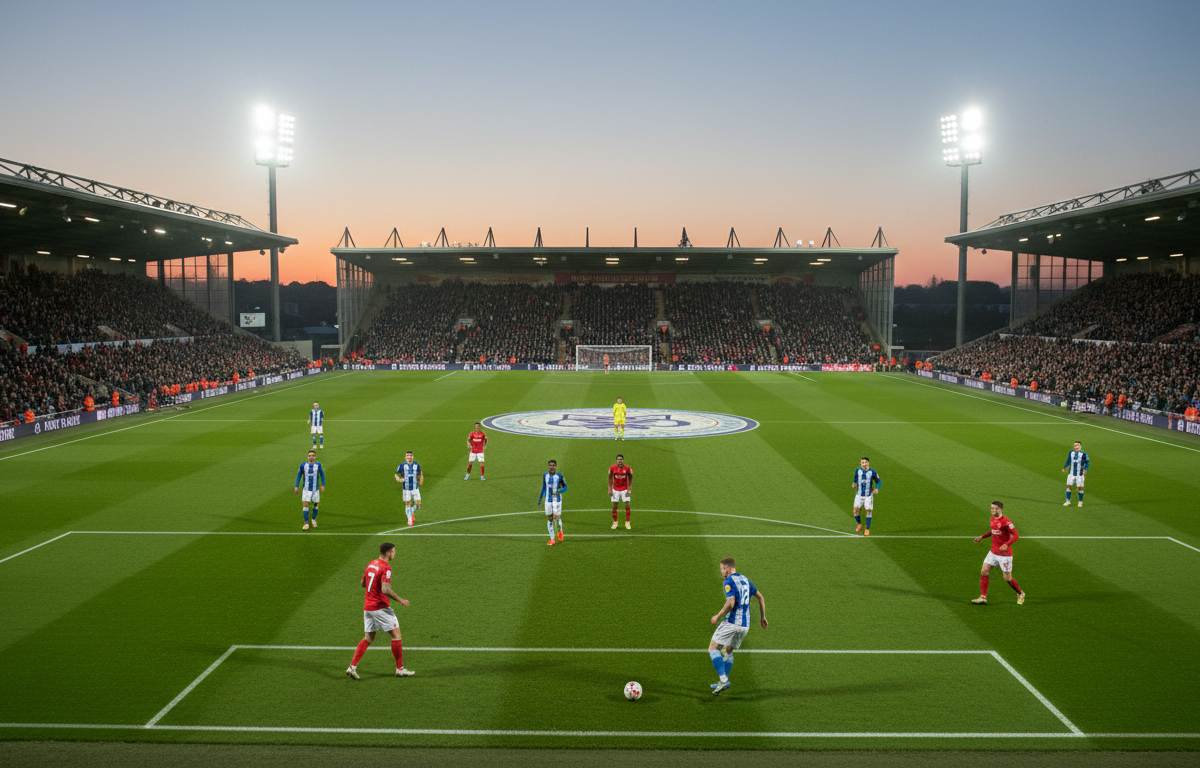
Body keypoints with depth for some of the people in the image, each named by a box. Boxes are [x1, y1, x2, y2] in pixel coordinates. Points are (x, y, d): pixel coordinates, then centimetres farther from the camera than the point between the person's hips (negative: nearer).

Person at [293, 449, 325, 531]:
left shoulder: (318, 465, -5)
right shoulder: (303, 465, -6)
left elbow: (322, 474, 10)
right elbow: (299, 475, 7)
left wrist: (323, 485, 8)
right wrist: (296, 486, 5)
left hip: (316, 489, 1)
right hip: (306, 489, -1)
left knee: (315, 504, 10)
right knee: (305, 505, -6)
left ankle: (314, 520, 32)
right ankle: (306, 523, 0)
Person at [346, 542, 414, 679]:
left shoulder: (371, 564, 10)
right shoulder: (386, 568, -16)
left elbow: (363, 583, 21)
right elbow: (385, 590, -24)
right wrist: (400, 600, -15)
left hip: (367, 607, 8)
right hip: (380, 607, -8)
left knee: (368, 638, 14)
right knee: (396, 634, 2)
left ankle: (352, 666, 5)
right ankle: (400, 669, 7)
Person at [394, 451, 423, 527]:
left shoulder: (416, 465, 0)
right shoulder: (402, 466, -6)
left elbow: (420, 474, 17)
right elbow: (397, 474, 2)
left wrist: (421, 481, 1)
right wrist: (399, 479, -20)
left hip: (415, 488, 1)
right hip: (406, 489, -1)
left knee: (418, 505, -4)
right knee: (407, 504, 2)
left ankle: (412, 512, 29)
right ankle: (410, 519, 22)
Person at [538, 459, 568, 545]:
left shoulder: (559, 476, -10)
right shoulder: (545, 475, 1)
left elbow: (565, 487, -2)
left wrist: (558, 492, -21)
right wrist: (540, 498, 12)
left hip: (557, 500, -3)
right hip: (548, 500, 3)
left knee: (557, 518, -8)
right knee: (549, 519, 2)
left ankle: (560, 531, 25)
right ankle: (552, 539, 12)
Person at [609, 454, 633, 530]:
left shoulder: (628, 468, -13)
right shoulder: (612, 468, -11)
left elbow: (630, 479, 0)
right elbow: (610, 478, 3)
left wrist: (629, 490, -5)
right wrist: (610, 489, -2)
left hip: (625, 489, 0)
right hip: (615, 489, 1)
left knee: (627, 505, -5)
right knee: (614, 506, 0)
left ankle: (627, 523, 6)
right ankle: (615, 522, 14)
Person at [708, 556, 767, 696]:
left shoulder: (729, 581, -10)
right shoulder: (745, 580, 16)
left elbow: (730, 603, -22)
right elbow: (760, 597, 23)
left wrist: (718, 616, -11)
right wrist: (762, 617, 30)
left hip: (731, 622, -8)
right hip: (745, 624, 8)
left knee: (713, 648, -2)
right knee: (728, 651, 21)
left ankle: (723, 680, -13)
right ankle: (724, 682, 20)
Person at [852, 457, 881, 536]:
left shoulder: (873, 472, -11)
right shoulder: (858, 470, -3)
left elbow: (878, 481, 2)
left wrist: (877, 488, -15)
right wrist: (854, 483, -3)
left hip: (868, 495, -2)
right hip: (859, 495, 2)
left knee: (869, 511, -3)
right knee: (856, 511, -2)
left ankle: (867, 529, 13)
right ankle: (859, 524, 26)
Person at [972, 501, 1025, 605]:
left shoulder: (1006, 521, -17)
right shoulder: (992, 519, 7)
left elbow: (1015, 535, -20)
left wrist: (1006, 545, -34)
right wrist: (982, 537, 19)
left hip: (1005, 554, -7)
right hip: (993, 552, 7)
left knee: (1007, 578, 0)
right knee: (983, 572, -3)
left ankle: (1020, 594, 28)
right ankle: (983, 597, 1)